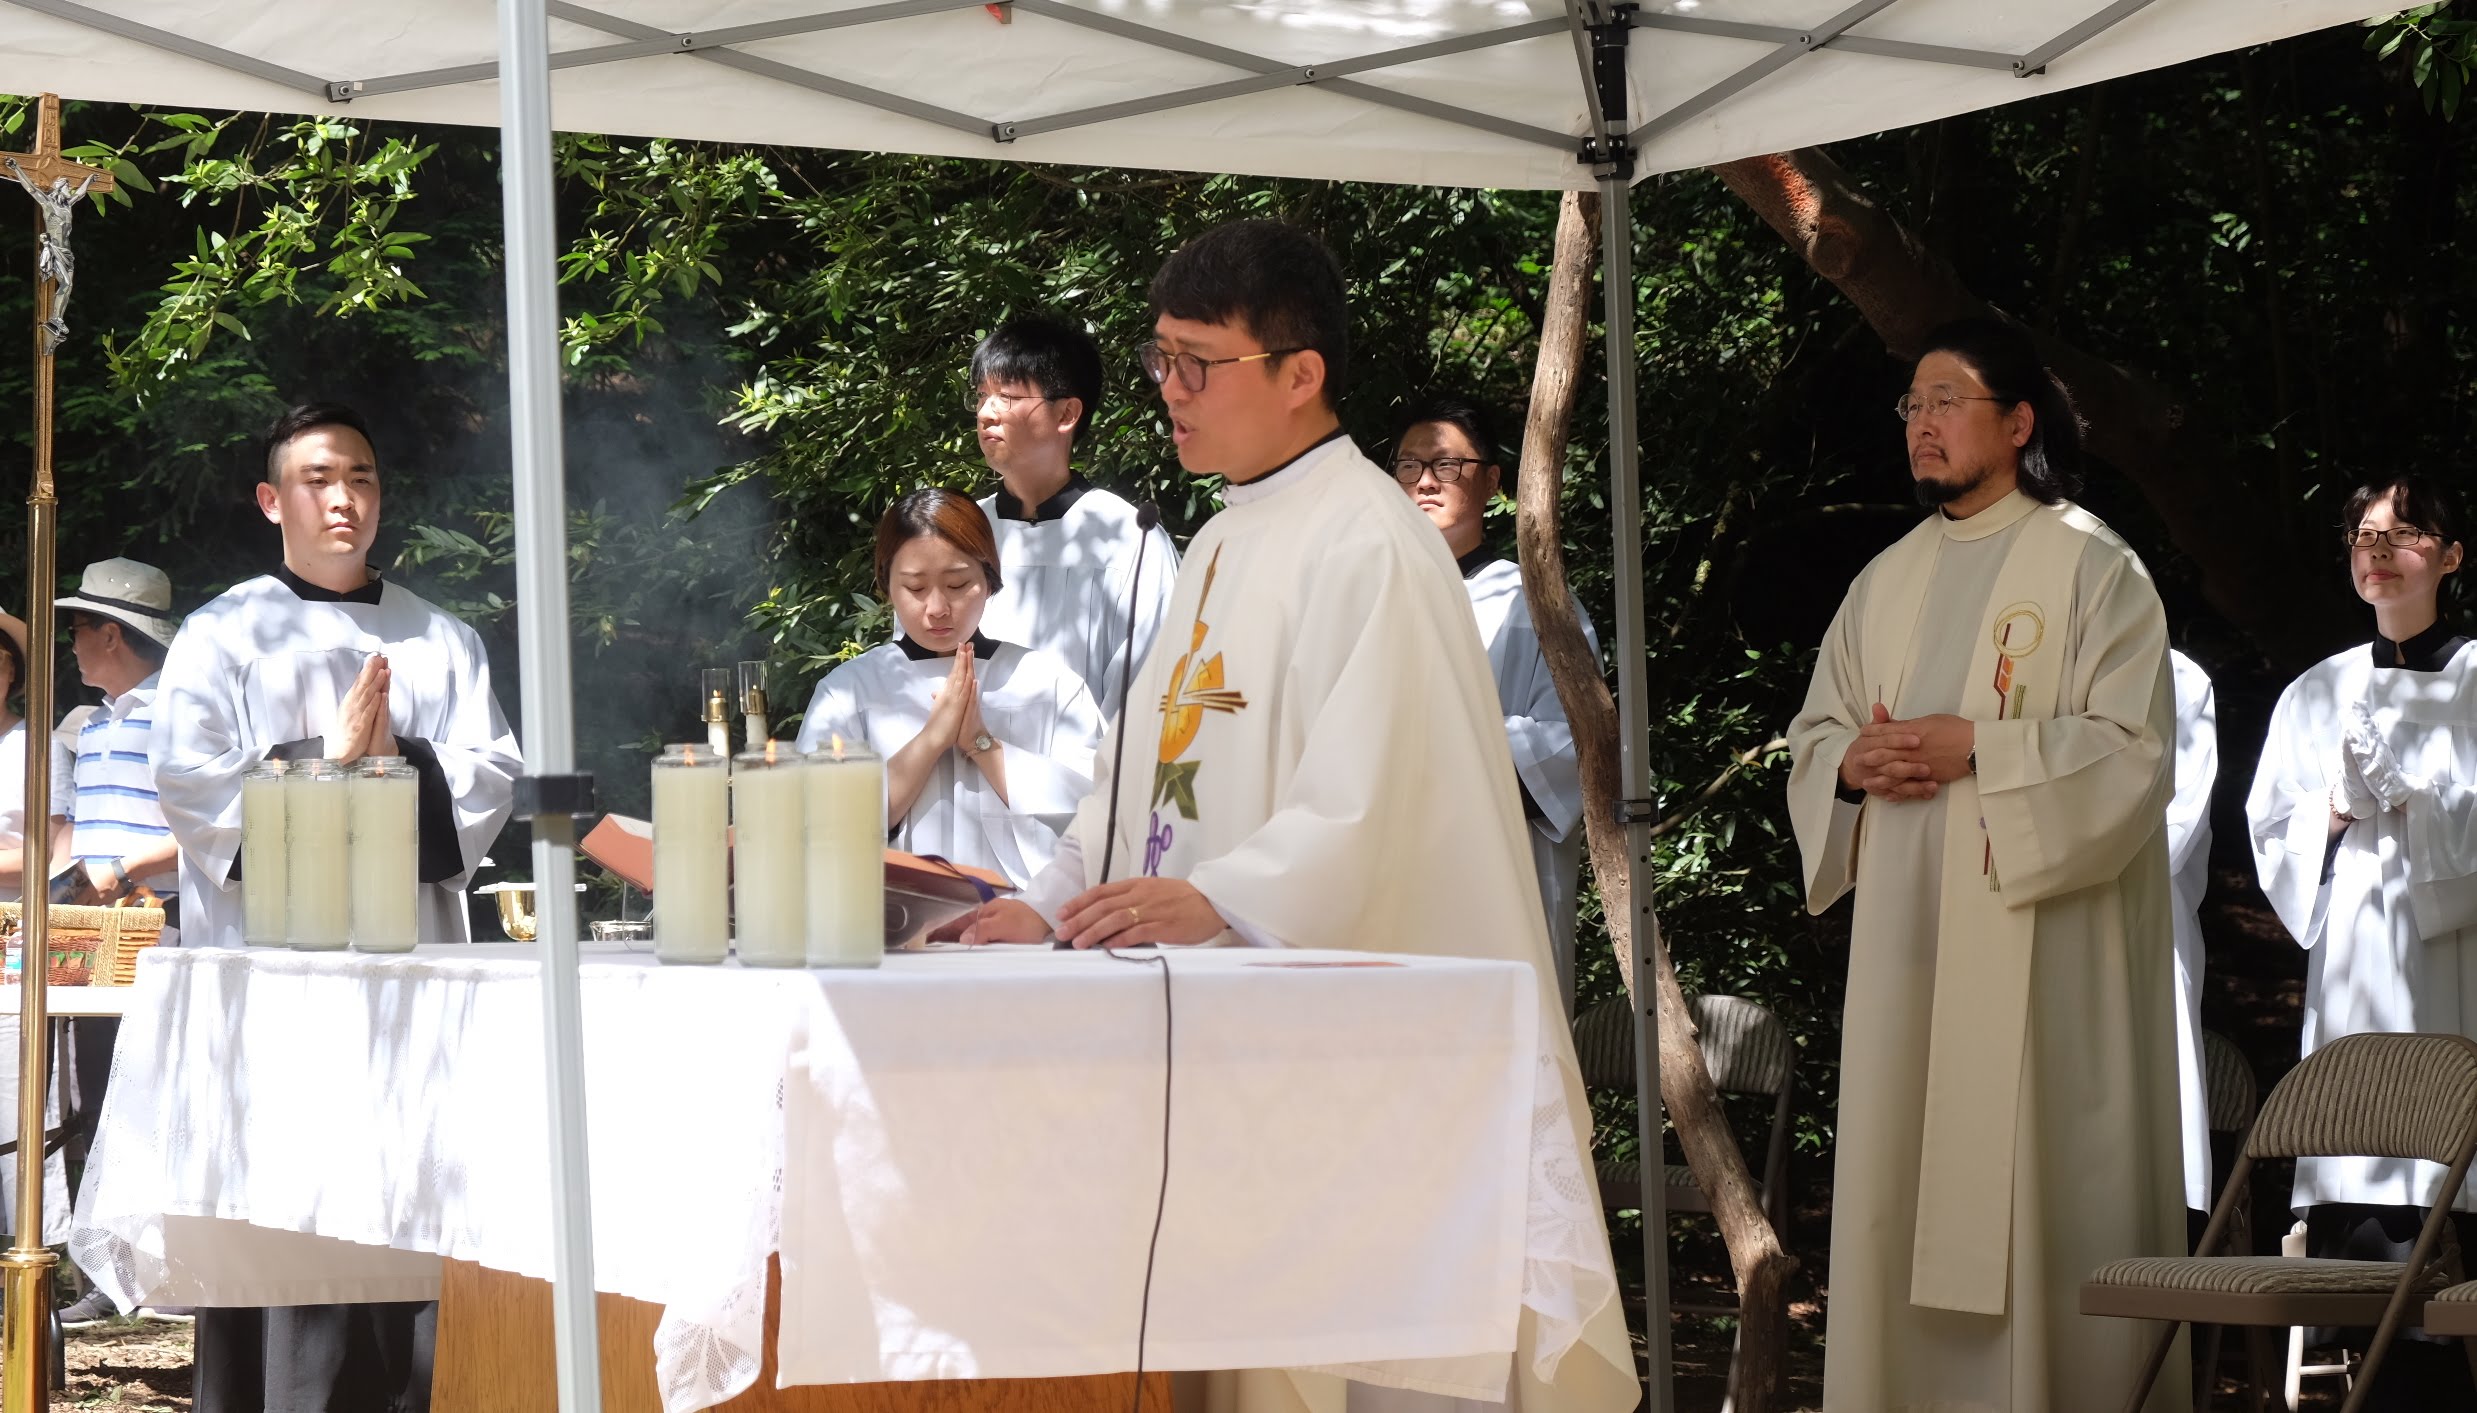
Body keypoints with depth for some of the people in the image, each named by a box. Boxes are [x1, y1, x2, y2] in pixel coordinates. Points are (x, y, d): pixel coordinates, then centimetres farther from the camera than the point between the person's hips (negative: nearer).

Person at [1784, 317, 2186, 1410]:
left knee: (2038, 1190, -8)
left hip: (2038, 942, -6)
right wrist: (1853, 764, -2)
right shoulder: (1887, 582, 18)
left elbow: (2133, 748, -9)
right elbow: (1815, 734, 21)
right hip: (1906, 938, 6)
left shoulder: (2091, 567, -1)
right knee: (1898, 1187, 3)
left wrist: (1977, 748, -16)